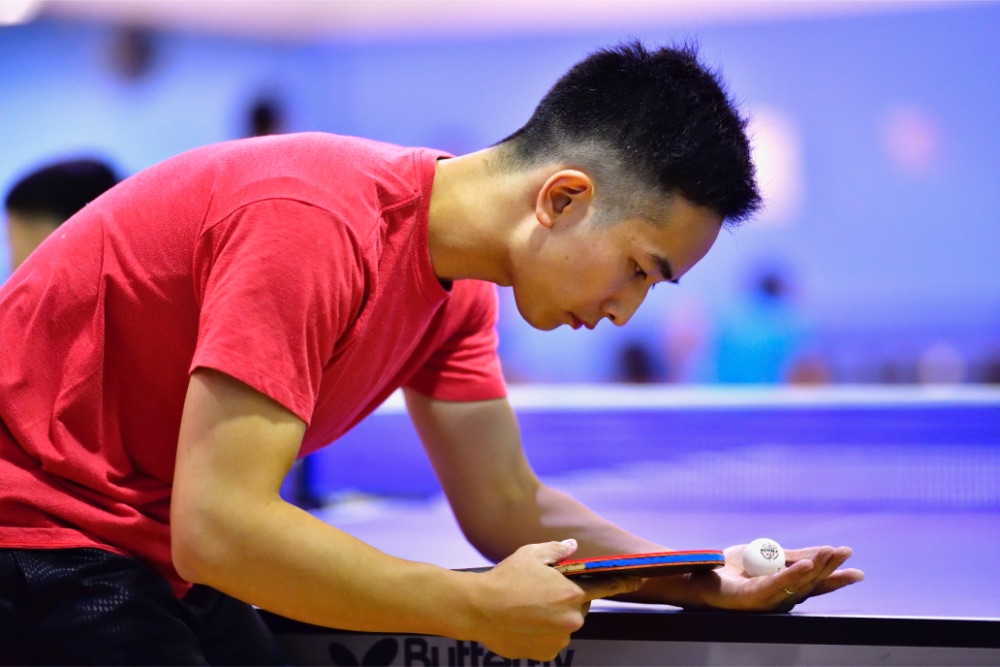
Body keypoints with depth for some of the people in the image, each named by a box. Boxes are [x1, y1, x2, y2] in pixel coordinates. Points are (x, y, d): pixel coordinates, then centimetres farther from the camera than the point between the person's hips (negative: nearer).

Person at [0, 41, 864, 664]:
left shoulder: (457, 291, 1)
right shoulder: (319, 226, -29)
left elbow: (509, 506, 6)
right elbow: (218, 529, -33)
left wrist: (711, 583, -8)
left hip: (151, 554, 9)